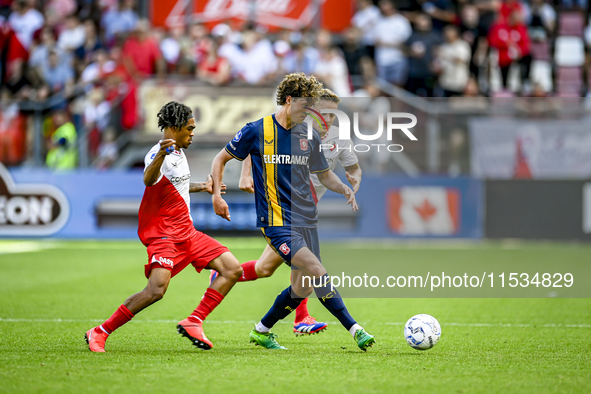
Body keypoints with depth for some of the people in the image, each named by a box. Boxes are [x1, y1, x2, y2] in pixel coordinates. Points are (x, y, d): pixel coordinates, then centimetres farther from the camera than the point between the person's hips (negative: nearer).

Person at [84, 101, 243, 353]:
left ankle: (194, 322, -5)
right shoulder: (159, 153, -14)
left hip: (186, 232, 10)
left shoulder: (178, 153, 16)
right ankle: (99, 333, -15)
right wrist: (160, 156, -57)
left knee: (232, 269, -1)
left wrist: (202, 187, 43)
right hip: (164, 234, -10)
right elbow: (149, 181, -39)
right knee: (157, 289, -26)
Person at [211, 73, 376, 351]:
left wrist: (345, 190, 1)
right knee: (318, 273, -21)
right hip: (276, 221, -6)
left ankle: (262, 331, 24)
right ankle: (355, 330, -19)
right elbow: (221, 159, 6)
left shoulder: (309, 136, 9)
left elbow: (324, 174, 21)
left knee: (303, 287, 5)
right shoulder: (256, 132, -4)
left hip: (306, 221, 6)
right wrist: (216, 195, -6)